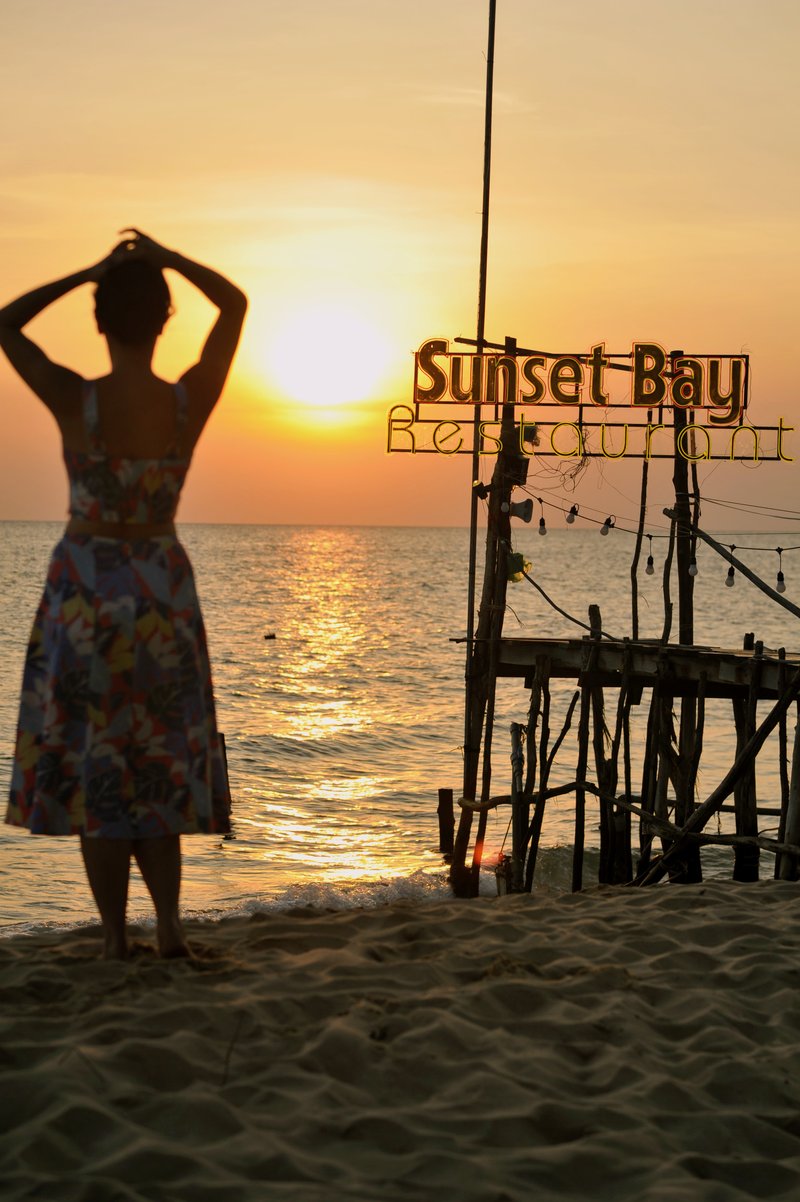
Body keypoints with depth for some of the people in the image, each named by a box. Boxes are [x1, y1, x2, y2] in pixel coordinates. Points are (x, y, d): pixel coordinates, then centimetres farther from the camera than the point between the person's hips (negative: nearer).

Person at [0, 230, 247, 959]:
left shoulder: (75, 401, -15)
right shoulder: (190, 402, -10)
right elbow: (236, 304, 7)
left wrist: (88, 272, -1)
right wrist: (166, 258, 7)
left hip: (85, 592, -2)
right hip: (164, 591, 2)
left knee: (90, 766, 7)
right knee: (160, 766, 15)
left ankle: (116, 937, 10)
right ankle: (169, 922, 6)